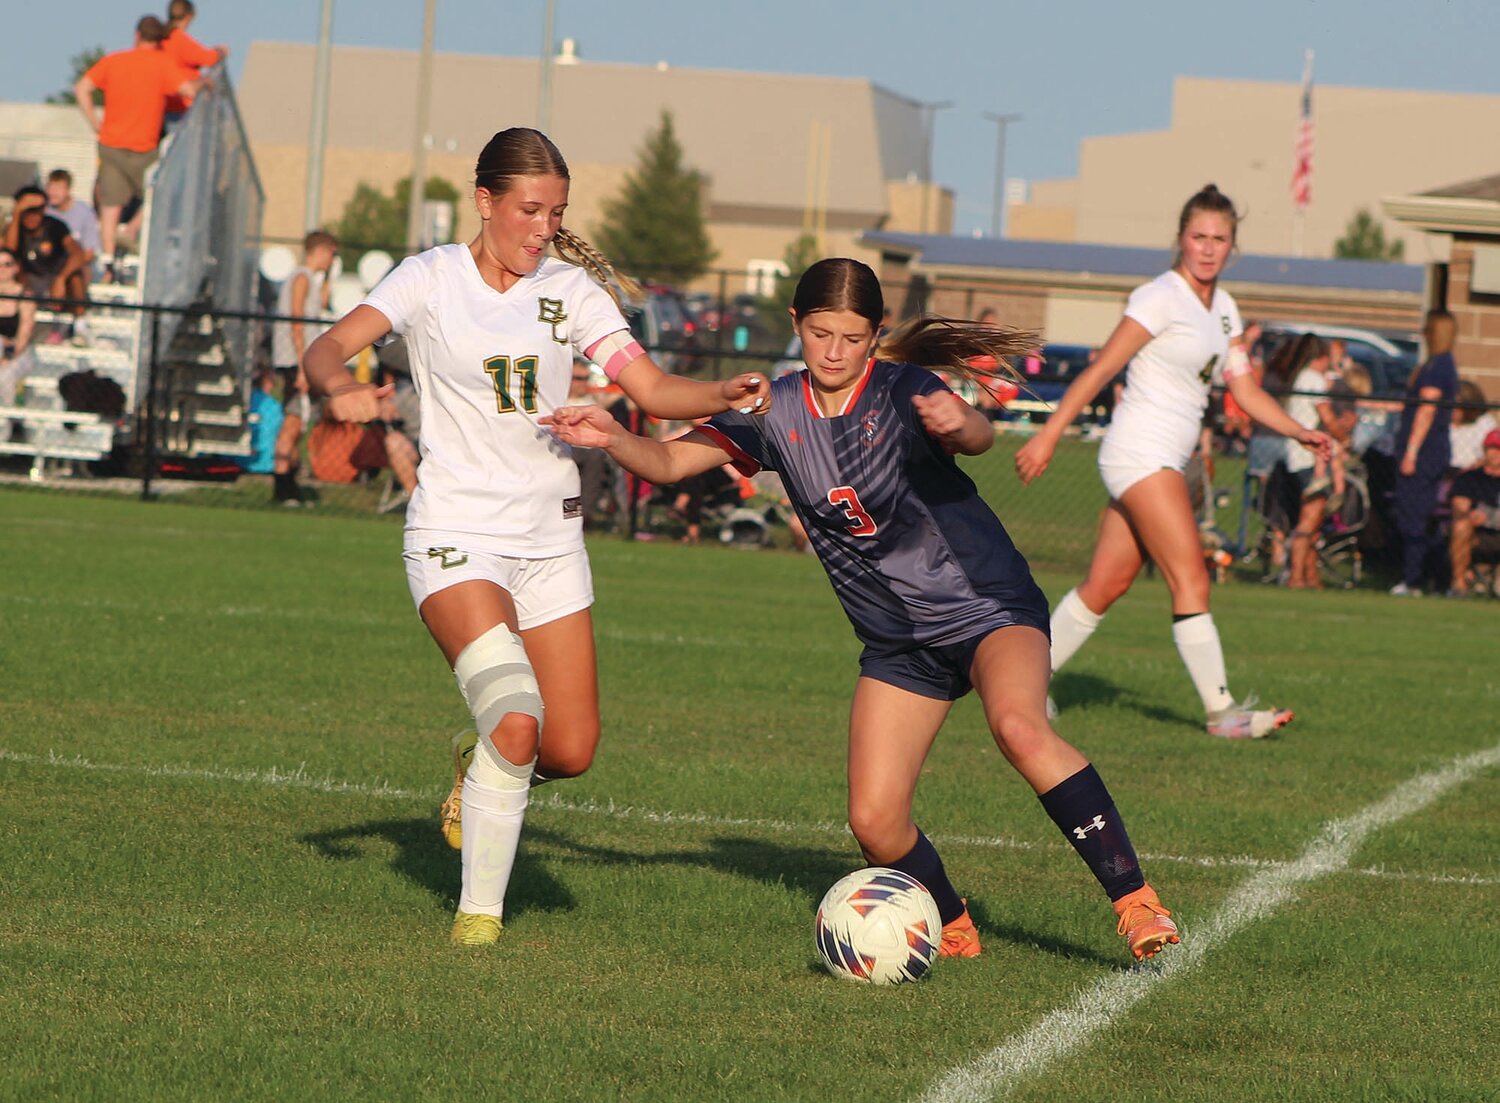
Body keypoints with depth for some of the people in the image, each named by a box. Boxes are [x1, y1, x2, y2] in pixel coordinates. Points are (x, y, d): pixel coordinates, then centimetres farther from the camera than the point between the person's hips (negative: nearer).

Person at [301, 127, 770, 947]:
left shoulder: (570, 289, 4)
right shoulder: (433, 278, -4)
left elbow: (651, 387, -2)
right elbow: (327, 349, -15)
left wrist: (724, 396, -22)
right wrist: (342, 388, -38)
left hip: (549, 539, 4)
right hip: (456, 536, -4)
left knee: (571, 751, 0)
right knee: (518, 721, -23)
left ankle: (484, 771, 34)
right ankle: (478, 908, -8)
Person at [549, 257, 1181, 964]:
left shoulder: (900, 391, -14)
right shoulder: (779, 413, 1)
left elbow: (978, 436, -34)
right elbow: (669, 461, 2)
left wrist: (959, 422, -58)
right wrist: (612, 438, -20)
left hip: (990, 607, -5)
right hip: (899, 642, 5)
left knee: (1018, 725, -35)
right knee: (875, 822, -8)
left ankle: (1133, 899, -31)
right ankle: (952, 930, 20)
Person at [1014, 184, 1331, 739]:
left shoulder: (1223, 308, 15)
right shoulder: (1161, 297, -11)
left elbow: (1246, 391, 16)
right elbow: (1100, 369, -13)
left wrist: (1300, 432, 4)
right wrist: (1049, 433, -16)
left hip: (1166, 462, 9)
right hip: (1141, 451, -9)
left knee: (1107, 584, 9)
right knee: (1191, 580, -13)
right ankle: (1222, 711, -14)